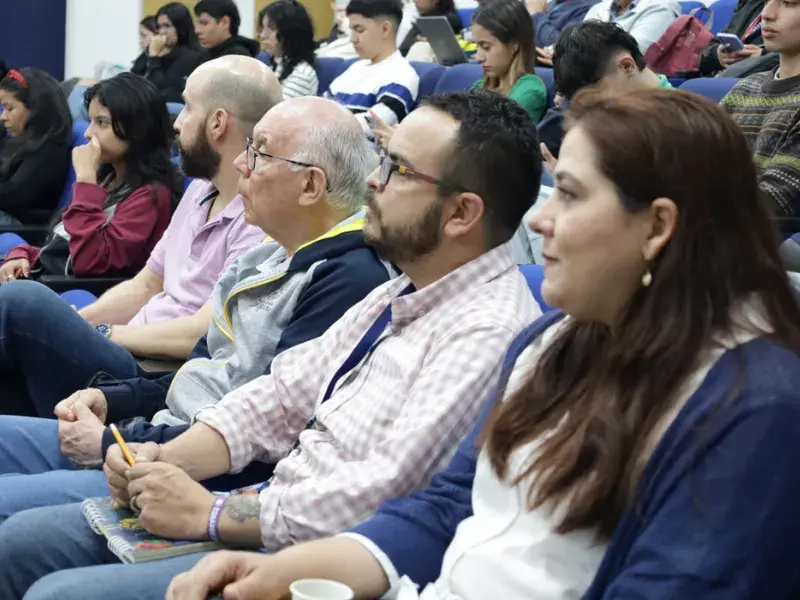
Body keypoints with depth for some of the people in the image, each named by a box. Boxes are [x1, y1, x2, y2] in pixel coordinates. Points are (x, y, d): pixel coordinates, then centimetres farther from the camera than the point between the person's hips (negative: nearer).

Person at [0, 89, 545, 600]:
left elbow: (386, 493, -27)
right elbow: (283, 394, 14)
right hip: (271, 507, 9)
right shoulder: (399, 296, 12)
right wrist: (167, 459, -2)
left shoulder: (490, 332, -21)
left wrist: (211, 515, -18)